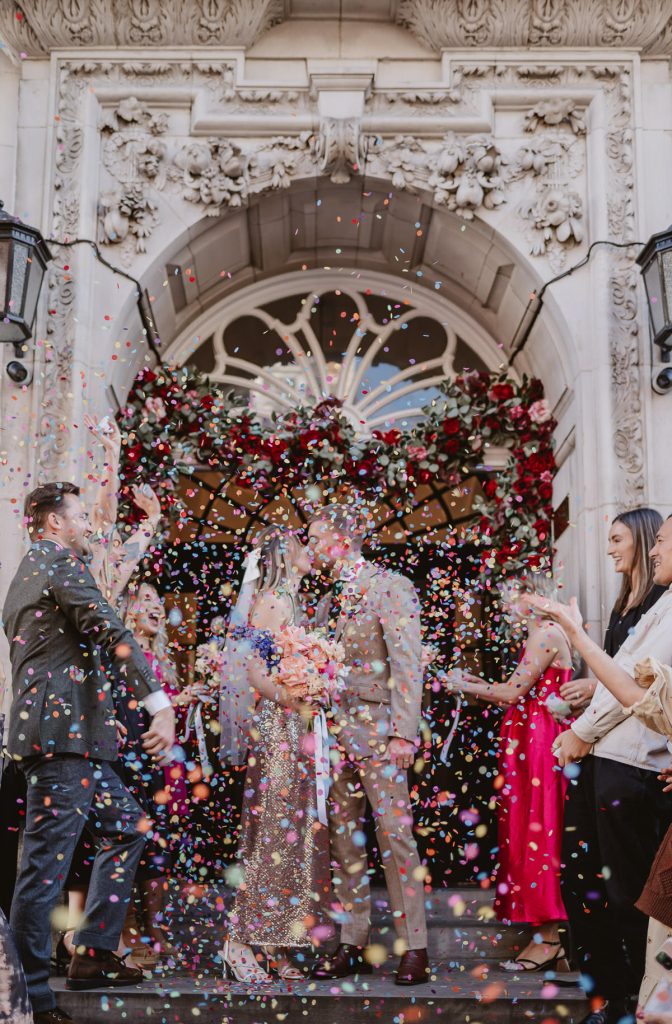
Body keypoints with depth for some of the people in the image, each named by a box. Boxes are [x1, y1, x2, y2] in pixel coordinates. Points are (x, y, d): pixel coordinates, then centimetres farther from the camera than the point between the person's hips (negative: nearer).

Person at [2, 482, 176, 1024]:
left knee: (126, 827, 18)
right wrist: (160, 704, -25)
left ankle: (93, 954, 17)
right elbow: (111, 631, -19)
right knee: (47, 862, -8)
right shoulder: (59, 561, -7)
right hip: (62, 729, -11)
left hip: (73, 737, 11)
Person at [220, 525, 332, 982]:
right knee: (274, 831, -9)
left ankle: (275, 945, 11)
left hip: (296, 726, 9)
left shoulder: (290, 600, 19)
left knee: (294, 832, 7)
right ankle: (240, 941, -4)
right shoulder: (271, 599, -9)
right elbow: (255, 669, -19)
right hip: (277, 725, -9)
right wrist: (288, 697, -26)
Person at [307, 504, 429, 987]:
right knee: (344, 838, 8)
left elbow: (408, 662, -12)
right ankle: (353, 945, 15)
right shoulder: (328, 601, 17)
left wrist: (403, 732, -18)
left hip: (377, 728, -7)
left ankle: (415, 949, 1)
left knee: (395, 834, -6)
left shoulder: (389, 586, -5)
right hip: (336, 730, 7)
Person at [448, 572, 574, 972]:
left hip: (538, 743, -10)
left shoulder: (547, 633, -11)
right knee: (531, 831, 8)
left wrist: (467, 686, -3)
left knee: (536, 831, -7)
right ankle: (551, 940, 11)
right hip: (530, 741, 10)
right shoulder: (540, 635, 19)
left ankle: (547, 938, -3)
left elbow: (514, 691, -15)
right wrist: (481, 685, 14)